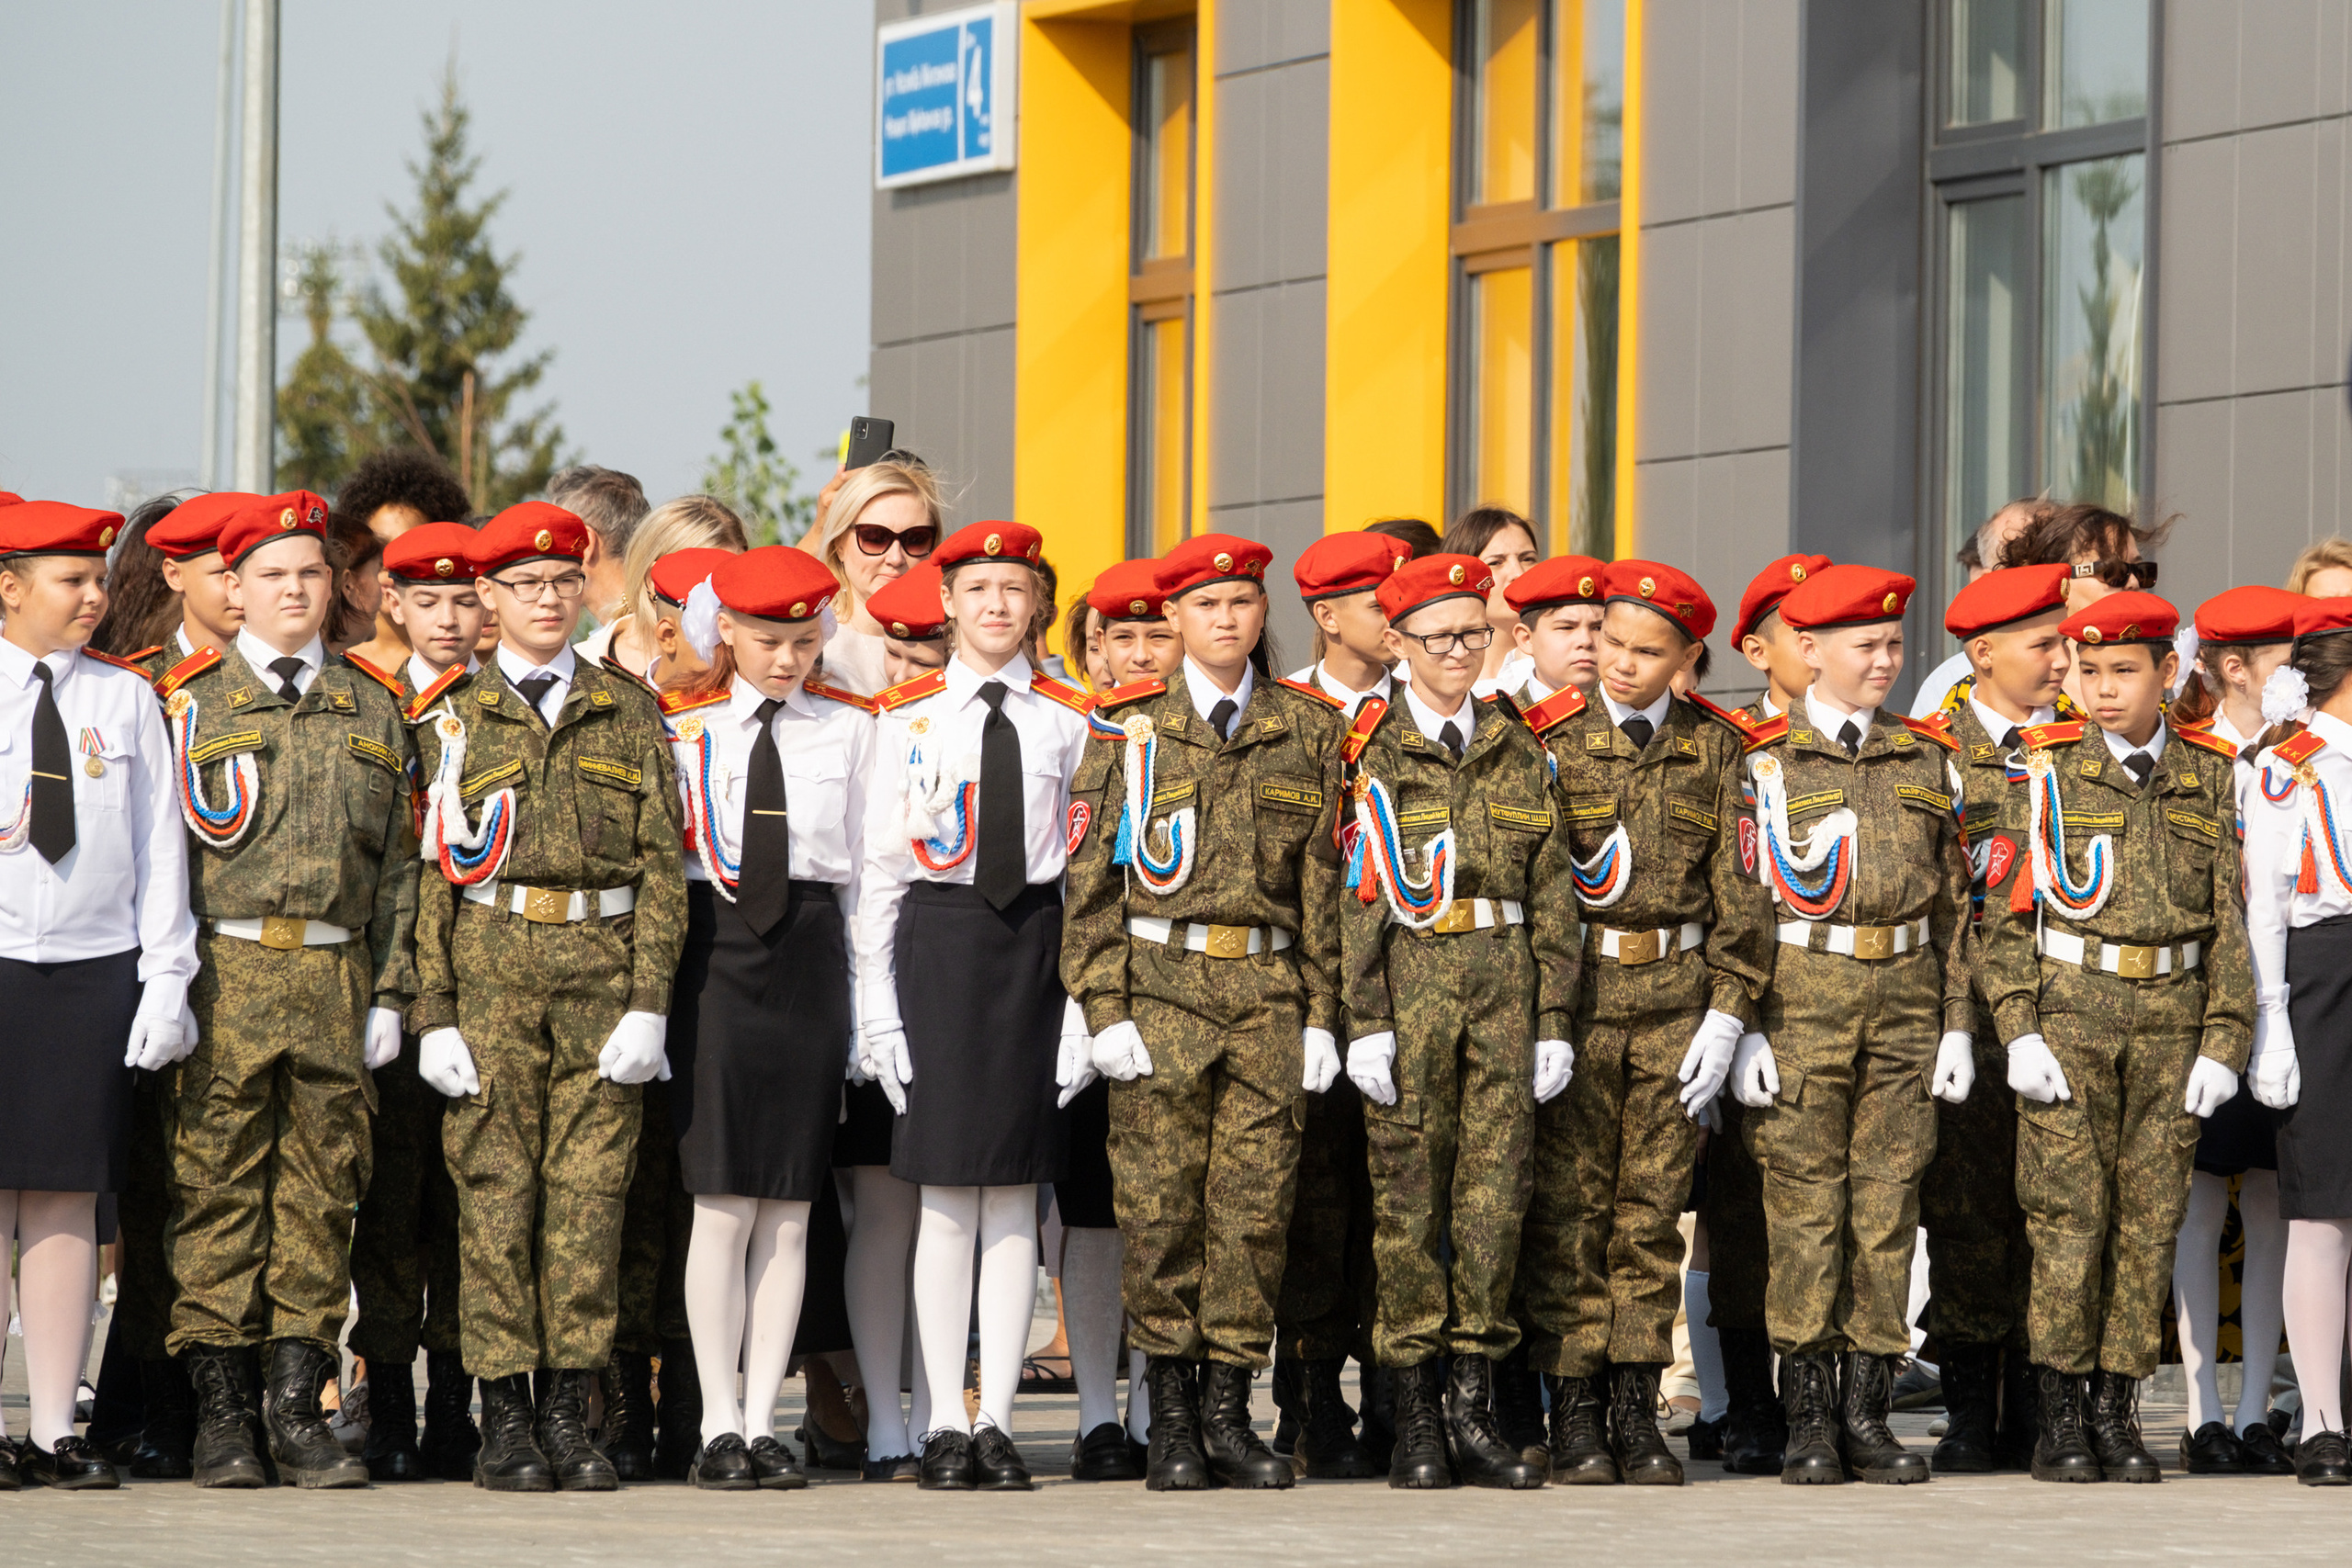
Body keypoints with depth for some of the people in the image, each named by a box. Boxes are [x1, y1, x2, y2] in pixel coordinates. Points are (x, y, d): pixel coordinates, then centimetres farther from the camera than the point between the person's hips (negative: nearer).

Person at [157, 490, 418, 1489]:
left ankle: (297, 1407, 7)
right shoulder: (189, 702, 5)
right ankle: (222, 1414, 0)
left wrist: (388, 993, 6)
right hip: (225, 969, -3)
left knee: (321, 1194, 2)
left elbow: (396, 864, 14)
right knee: (219, 1192, -4)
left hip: (336, 976, 3)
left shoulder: (373, 712, 14)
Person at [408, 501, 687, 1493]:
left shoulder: (629, 713, 11)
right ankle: (505, 1419, 2)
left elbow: (662, 865, 7)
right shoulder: (455, 718, 8)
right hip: (490, 963, -1)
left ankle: (570, 1416, 5)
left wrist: (649, 1002, -3)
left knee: (590, 1189, -1)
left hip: (603, 963, 1)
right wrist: (434, 1011, -4)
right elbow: (431, 870, 5)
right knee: (495, 1189, -3)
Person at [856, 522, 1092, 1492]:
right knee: (947, 1197, -1)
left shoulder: (1068, 721, 6)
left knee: (1016, 1196, 3)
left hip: (1037, 939, 1)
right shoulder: (908, 718, 3)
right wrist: (878, 1005, -3)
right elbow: (880, 868, 3)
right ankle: (945, 1426, 3)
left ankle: (997, 1421, 7)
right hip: (939, 939, -1)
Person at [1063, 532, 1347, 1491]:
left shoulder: (1307, 731, 11)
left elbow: (1321, 882, 11)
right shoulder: (1129, 730, 6)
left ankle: (1228, 1412, 7)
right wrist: (1105, 1009, -6)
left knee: (1254, 1205, -1)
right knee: (1161, 1208, -2)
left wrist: (1320, 1014, 5)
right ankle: (1171, 1420, 6)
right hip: (1161, 982, -1)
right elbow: (1092, 879, 3)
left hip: (1268, 989, 2)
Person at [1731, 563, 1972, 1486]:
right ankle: (1809, 1418, 1)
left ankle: (1867, 1409, 7)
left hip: (1905, 1001, 3)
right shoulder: (1766, 761, 2)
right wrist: (1744, 1027, -7)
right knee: (1804, 1209, -3)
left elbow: (1953, 900, 14)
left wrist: (1956, 1022, 8)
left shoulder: (1927, 761, 13)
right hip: (1802, 1000, -3)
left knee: (1888, 1205, 2)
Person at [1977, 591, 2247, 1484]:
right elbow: (2006, 910, 1)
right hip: (2069, 1014, -2)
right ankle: (2060, 1418, 0)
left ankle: (2116, 1411, 10)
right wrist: (2019, 1032, -8)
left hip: (2170, 1019, 2)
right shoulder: (2046, 771, 3)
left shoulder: (2208, 776, 8)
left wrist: (2223, 1043, 1)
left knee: (2149, 1220, 2)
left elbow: (2231, 921, 9)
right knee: (2069, 1214, -6)